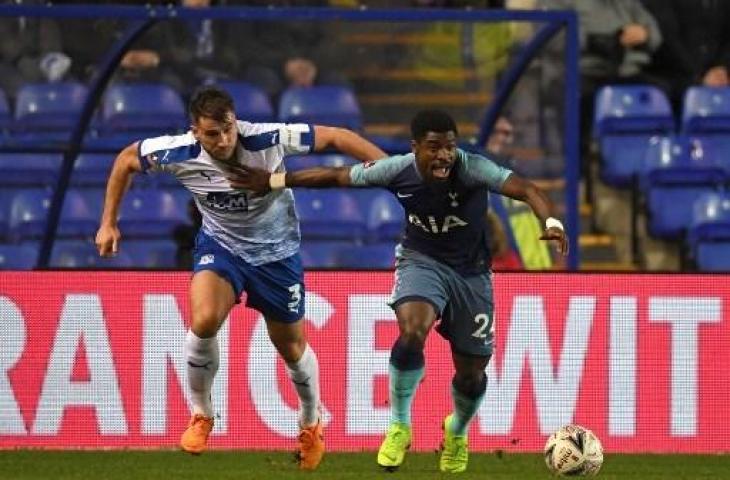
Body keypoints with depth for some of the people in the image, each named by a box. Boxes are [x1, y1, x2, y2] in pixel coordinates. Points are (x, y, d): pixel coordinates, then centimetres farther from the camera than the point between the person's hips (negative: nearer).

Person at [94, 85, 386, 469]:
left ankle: (311, 424, 42)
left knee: (292, 348, 11)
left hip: (276, 251, 0)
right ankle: (201, 415, -3)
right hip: (220, 246, 0)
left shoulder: (266, 140, -30)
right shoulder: (180, 154, -24)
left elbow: (334, 137, -20)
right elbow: (126, 159, -4)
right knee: (204, 320, -27)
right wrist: (109, 222, -2)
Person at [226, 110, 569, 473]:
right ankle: (399, 425, -9)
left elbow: (525, 190, -35)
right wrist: (273, 181, -2)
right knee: (411, 331, -31)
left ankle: (457, 432, 42)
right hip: (422, 262, 0)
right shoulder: (398, 171, -19)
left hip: (471, 272, 0)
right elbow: (336, 177, -6)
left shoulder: (472, 169, -26)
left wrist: (551, 222, -56)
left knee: (471, 373, 6)